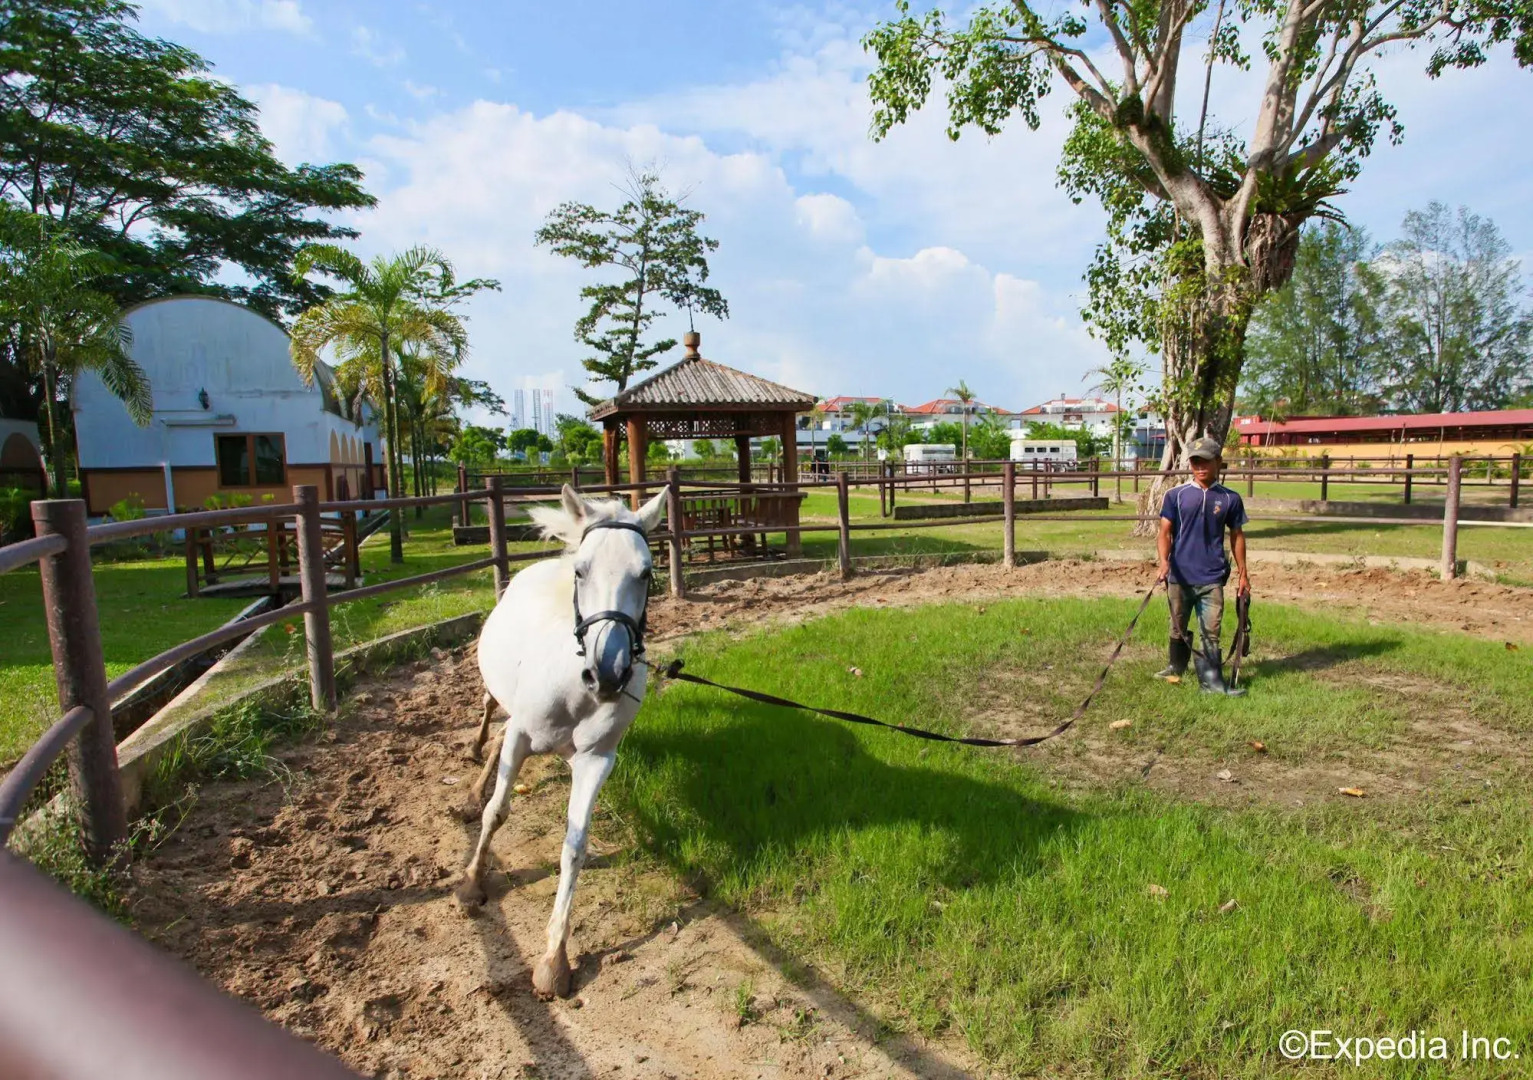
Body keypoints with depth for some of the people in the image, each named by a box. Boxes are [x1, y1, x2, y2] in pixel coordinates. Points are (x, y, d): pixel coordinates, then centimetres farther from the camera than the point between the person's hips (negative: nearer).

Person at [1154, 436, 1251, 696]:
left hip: (1212, 578, 0)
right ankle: (1177, 667, 35)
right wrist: (1164, 561, -19)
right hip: (1179, 576, 1)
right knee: (1178, 628, 15)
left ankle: (1211, 682, 2)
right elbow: (1165, 532, -3)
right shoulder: (1176, 495, 0)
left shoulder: (1230, 499, 3)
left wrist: (1243, 573, 12)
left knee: (1211, 632, -3)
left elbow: (1237, 535, 11)